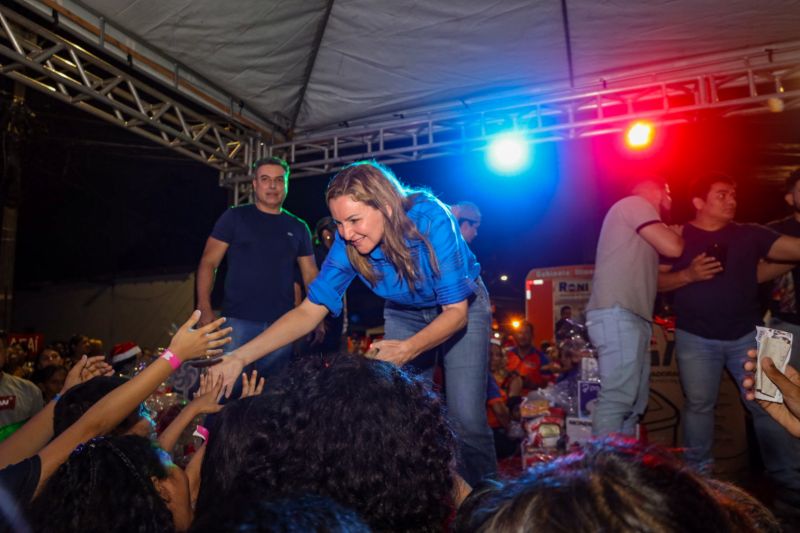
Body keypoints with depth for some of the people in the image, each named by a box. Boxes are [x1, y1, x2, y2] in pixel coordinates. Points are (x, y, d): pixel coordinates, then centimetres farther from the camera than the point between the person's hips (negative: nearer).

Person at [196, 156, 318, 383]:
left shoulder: (298, 227, 11)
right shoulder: (235, 217, 2)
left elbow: (310, 274, 12)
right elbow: (208, 263, -1)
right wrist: (205, 309, -12)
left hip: (282, 325, 3)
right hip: (239, 321, -2)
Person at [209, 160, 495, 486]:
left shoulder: (431, 220, -33)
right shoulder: (348, 244, -22)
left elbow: (456, 311, -28)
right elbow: (309, 312, -18)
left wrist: (408, 349, -45)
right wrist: (239, 358, -29)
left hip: (461, 307, -3)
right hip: (403, 313, 3)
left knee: (466, 420, -10)